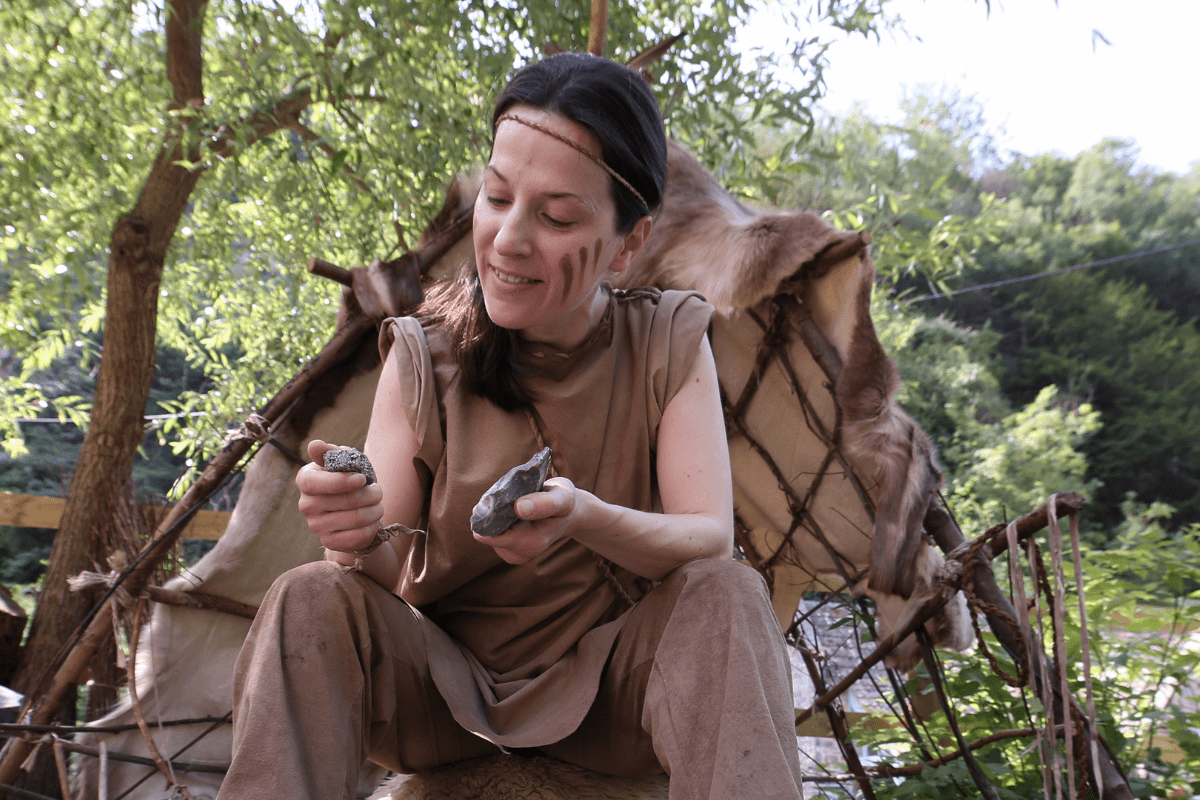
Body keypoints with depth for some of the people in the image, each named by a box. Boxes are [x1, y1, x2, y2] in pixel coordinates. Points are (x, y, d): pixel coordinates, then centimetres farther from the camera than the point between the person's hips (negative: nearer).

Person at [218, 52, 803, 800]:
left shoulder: (671, 344, -7)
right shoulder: (423, 355, -8)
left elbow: (711, 538, -17)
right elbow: (392, 576, -10)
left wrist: (587, 520, -38)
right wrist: (362, 539, -36)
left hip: (611, 677, 0)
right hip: (446, 679, 1)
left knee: (727, 593, -29)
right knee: (311, 600, -25)